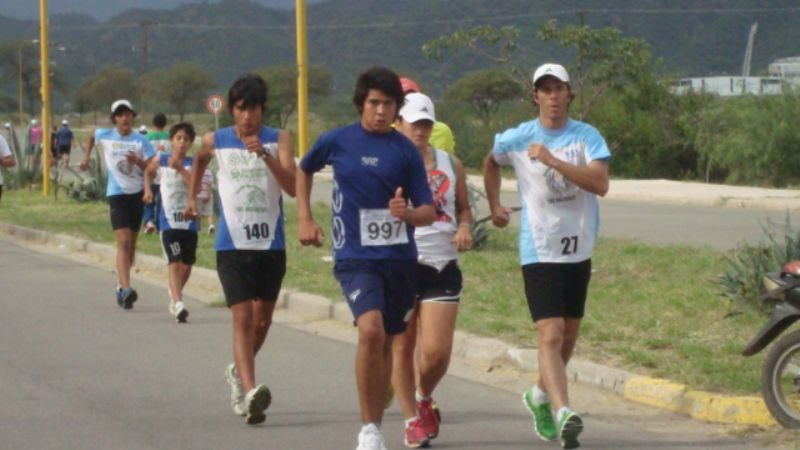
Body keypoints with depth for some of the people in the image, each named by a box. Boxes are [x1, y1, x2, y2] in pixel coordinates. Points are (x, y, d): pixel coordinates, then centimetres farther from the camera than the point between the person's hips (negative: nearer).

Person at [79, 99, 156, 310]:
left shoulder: (140, 141, -2)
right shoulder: (104, 136, 0)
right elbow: (91, 136, 24)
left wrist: (138, 161, -24)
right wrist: (86, 156, 15)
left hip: (138, 193, 2)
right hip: (117, 194, -2)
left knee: (131, 244, 12)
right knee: (123, 242, -17)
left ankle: (122, 286, 28)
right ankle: (125, 288, -27)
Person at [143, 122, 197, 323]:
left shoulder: (193, 163, -2)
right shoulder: (160, 161, 2)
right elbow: (148, 172, 24)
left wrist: (180, 169, -24)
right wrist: (148, 190, 11)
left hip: (189, 220, 2)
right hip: (169, 221, -2)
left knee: (187, 264, 12)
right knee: (174, 263, -15)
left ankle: (175, 296, 38)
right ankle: (178, 305, -26)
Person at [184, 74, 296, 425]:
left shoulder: (279, 140, -3)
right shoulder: (215, 141, 2)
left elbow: (293, 187, -17)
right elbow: (200, 159, 27)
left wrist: (265, 155, -27)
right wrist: (192, 195, 25)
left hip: (271, 244, 1)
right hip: (232, 245, -1)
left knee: (262, 320, 14)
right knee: (243, 318, -15)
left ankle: (239, 370, 40)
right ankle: (249, 391, -27)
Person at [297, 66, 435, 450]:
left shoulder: (406, 151, 1)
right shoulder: (337, 141, 0)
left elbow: (429, 212, 2)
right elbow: (304, 170, 21)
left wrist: (408, 213, -20)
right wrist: (304, 218, 14)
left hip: (400, 259, 3)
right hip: (355, 256, -3)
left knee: (385, 343, 11)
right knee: (371, 330, -24)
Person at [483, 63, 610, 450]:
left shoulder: (587, 136, -2)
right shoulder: (516, 138, -1)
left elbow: (600, 183, -18)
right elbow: (491, 163, 22)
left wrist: (552, 160, -24)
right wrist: (495, 206, 20)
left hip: (579, 250, 3)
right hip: (539, 253, -3)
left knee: (568, 337, 15)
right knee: (550, 336, -18)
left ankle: (541, 395, 39)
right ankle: (563, 412, -29)